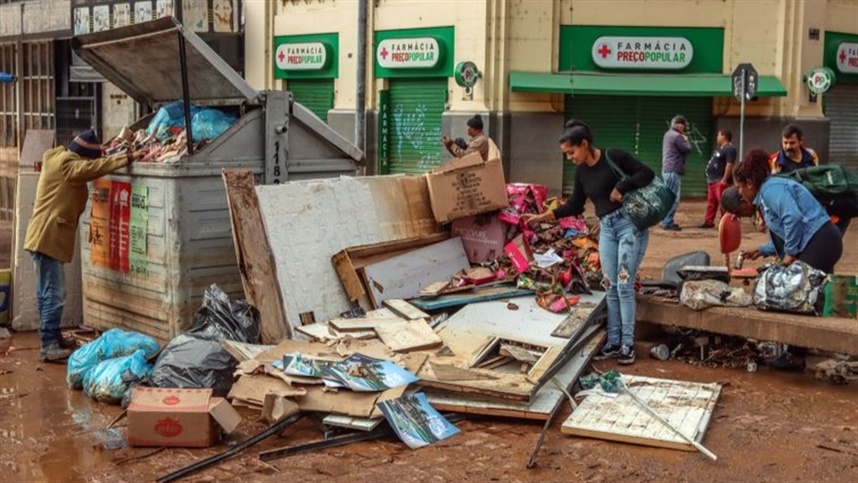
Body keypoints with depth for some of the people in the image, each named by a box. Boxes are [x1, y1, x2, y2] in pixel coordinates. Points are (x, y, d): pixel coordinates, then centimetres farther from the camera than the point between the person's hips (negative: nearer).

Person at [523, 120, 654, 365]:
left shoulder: (613, 157, -11)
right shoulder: (581, 172, 8)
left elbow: (647, 174, -12)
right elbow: (575, 206, 15)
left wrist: (621, 187, -21)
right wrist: (544, 216, 7)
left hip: (630, 225, -7)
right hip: (606, 229, 7)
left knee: (624, 285, -7)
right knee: (610, 287, 7)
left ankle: (628, 344, 2)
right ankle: (613, 342, 14)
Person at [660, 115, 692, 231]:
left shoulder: (668, 134, 16)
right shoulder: (677, 136, -15)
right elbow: (687, 149, -13)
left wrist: (683, 140, 8)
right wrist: (686, 140, 3)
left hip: (667, 170, 10)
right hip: (673, 171, -10)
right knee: (673, 198, -8)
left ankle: (666, 221, 22)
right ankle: (668, 223, -8)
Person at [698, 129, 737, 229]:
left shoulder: (730, 149, -14)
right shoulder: (719, 148, 20)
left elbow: (729, 165, -22)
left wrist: (724, 180, -26)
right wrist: (709, 178, 22)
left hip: (721, 181, -11)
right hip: (712, 180, 11)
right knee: (711, 203, 14)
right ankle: (708, 221, 21)